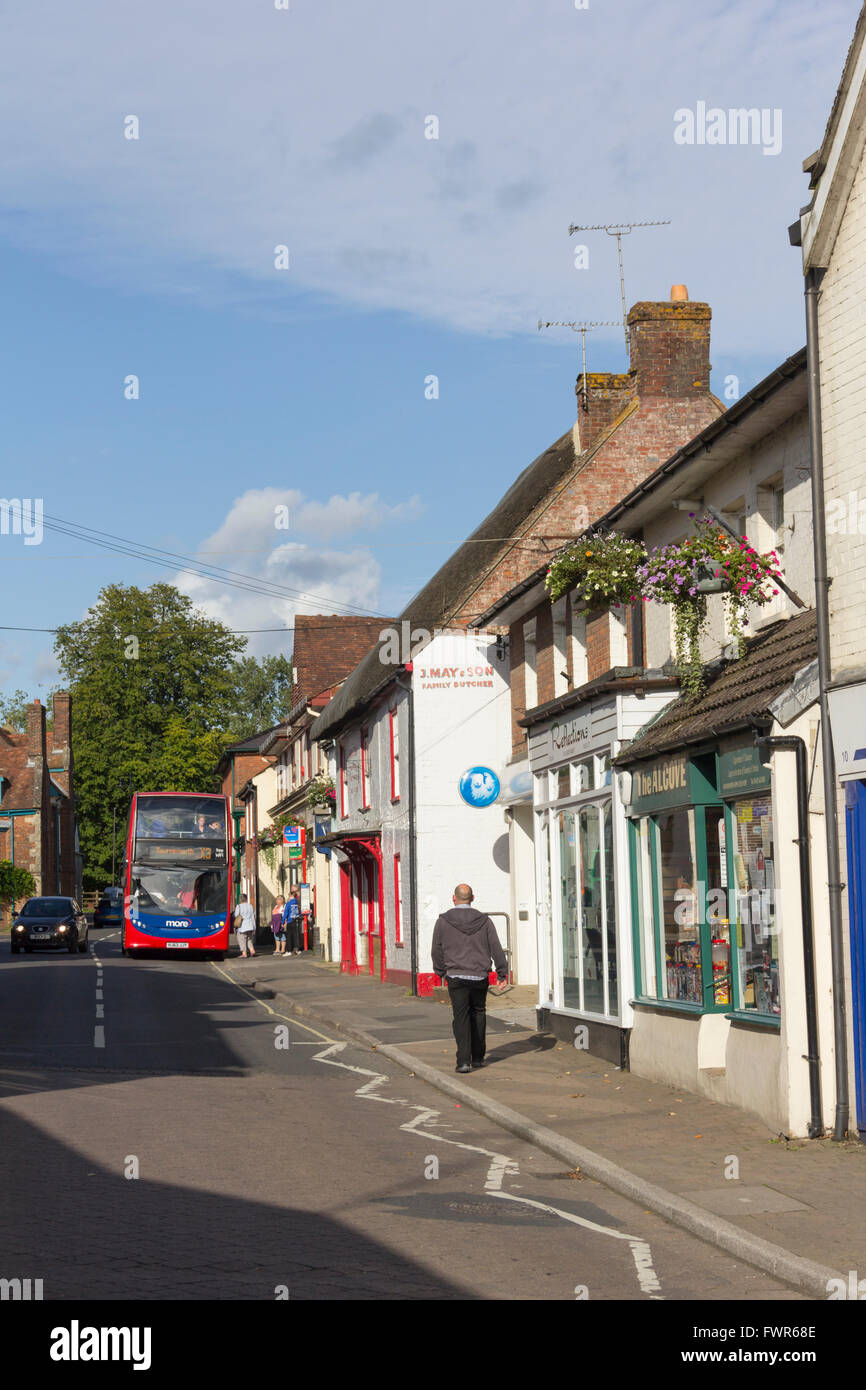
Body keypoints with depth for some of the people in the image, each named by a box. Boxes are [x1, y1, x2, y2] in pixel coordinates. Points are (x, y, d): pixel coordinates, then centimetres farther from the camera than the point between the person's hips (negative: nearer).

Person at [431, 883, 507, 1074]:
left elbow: (437, 951, 3)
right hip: (480, 977, 2)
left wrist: (441, 972, 18)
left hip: (456, 977, -2)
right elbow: (496, 949, 2)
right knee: (478, 1014, 16)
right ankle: (478, 1057, 20)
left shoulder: (443, 921, -2)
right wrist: (502, 973, 11)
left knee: (461, 1017, -1)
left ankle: (464, 1060, -10)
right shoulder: (484, 921, 1)